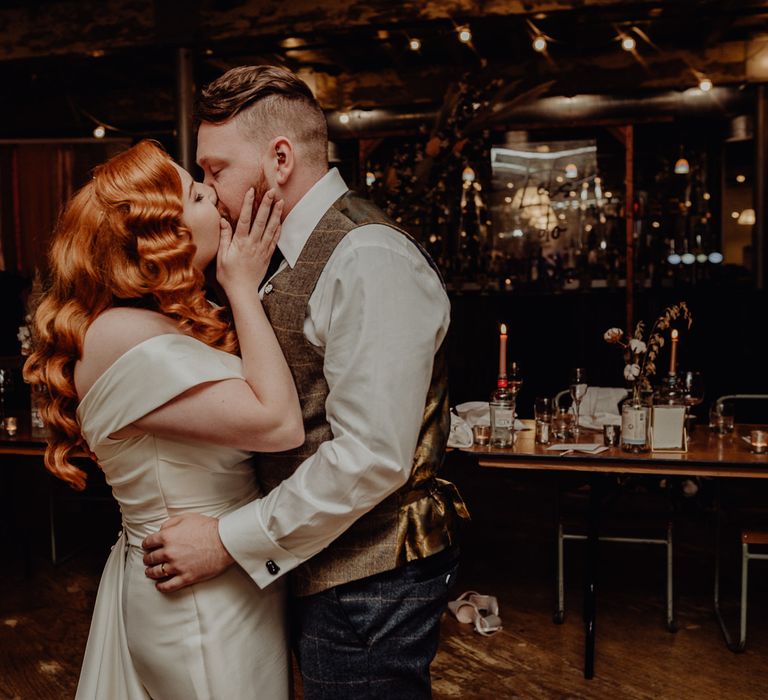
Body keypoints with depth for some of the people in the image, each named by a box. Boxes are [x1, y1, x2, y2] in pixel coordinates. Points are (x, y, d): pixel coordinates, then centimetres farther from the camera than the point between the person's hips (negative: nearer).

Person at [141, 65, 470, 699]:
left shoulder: (369, 259, -21)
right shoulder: (302, 257, 10)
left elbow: (373, 457, -27)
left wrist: (229, 542, -20)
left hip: (367, 583, -9)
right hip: (321, 571, 9)